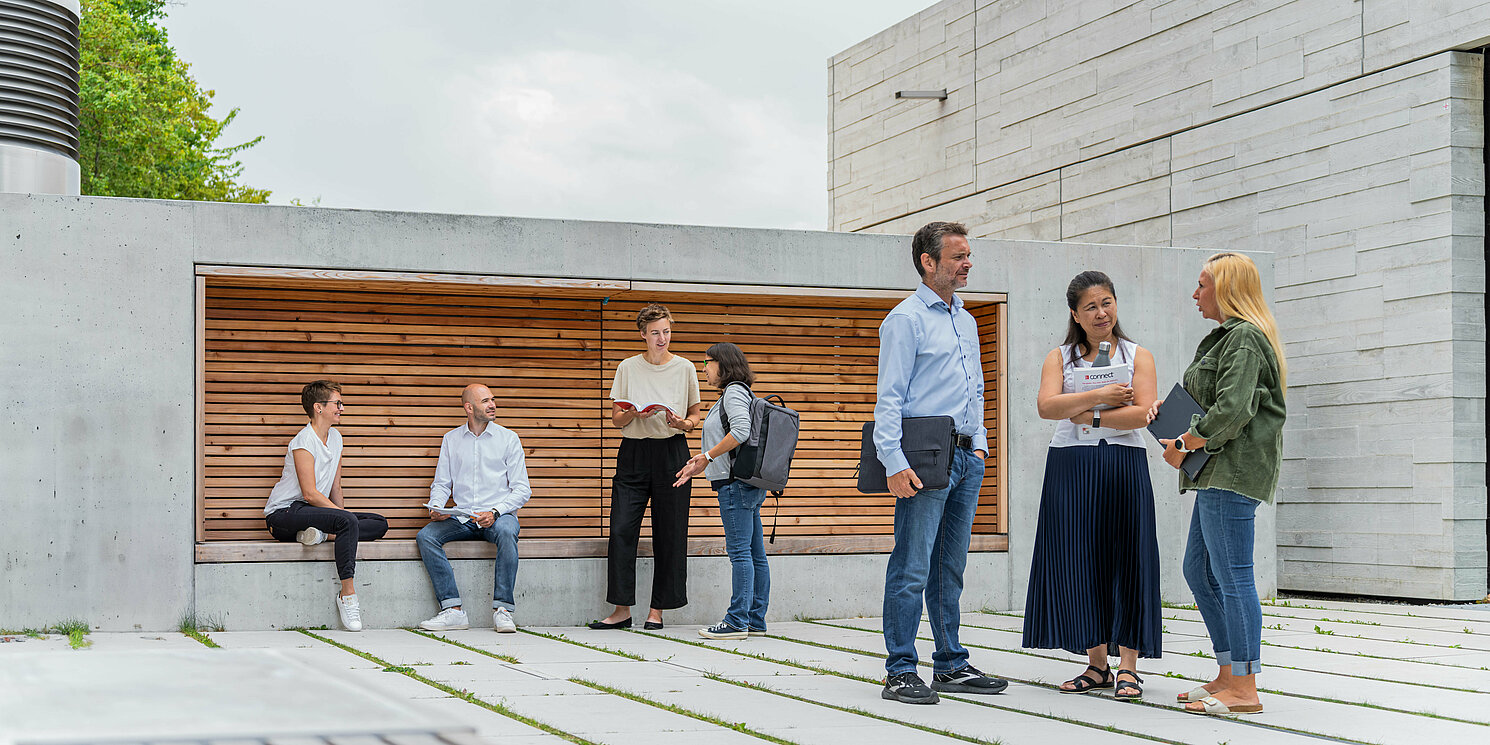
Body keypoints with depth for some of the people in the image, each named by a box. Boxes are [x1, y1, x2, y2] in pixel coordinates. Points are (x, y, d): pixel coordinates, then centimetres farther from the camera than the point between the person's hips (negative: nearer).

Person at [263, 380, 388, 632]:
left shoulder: (335, 438, 13)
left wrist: (343, 516, 2)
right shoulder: (303, 441, -14)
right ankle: (348, 594, -33)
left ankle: (320, 532, -19)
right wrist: (342, 515, -21)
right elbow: (310, 493, -20)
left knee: (380, 523, -3)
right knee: (347, 521, -34)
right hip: (284, 513, -9)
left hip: (312, 511, 9)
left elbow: (335, 489, 15)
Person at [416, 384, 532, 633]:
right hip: (461, 517, 3)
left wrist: (495, 512, -16)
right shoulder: (451, 439, 12)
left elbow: (522, 489, 0)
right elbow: (441, 484, 15)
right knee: (425, 536, -24)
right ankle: (453, 610, -26)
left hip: (498, 515, -3)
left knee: (506, 532, -37)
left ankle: (502, 609, -33)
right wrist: (435, 507, -8)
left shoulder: (508, 438, 5)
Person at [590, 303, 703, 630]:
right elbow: (616, 418, 7)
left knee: (669, 534, -2)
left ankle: (657, 610, 7)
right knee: (621, 528, -8)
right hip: (634, 452, 1)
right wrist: (636, 413, -14)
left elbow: (695, 416, 12)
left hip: (672, 452, 0)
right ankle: (622, 609, -1)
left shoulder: (685, 368, 6)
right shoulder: (628, 367, 6)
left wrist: (682, 423, -10)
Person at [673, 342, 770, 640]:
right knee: (755, 554, 9)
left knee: (740, 551, -9)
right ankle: (756, 620, 11)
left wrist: (707, 455, -16)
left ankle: (737, 621, -8)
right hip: (749, 483, 10)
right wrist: (701, 465, 19)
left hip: (737, 482, -10)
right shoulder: (733, 394, 22)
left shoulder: (734, 392, -8)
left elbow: (741, 431, -24)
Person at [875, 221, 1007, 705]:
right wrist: (894, 463, -20)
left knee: (950, 568, 12)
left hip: (966, 458, 8)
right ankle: (900, 672, -4)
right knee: (912, 568, -8)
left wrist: (979, 443, 16)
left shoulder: (966, 321, 20)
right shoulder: (906, 319, -5)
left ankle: (951, 665, 18)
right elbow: (889, 397, -12)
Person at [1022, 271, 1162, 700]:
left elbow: (1143, 413, -6)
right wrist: (1099, 396, -15)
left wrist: (1090, 417, -10)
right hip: (1070, 468, 1)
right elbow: (1046, 406, -8)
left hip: (1124, 467, -1)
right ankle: (1096, 664, 12)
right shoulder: (1059, 358, 11)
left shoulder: (1138, 356, 9)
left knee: (1126, 562, -4)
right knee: (1080, 564, 2)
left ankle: (1128, 667, 1)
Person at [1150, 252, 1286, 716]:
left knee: (1232, 574, -10)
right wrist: (1167, 408, 9)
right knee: (1199, 570, 14)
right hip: (1217, 470, 11)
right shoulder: (1225, 337, 22)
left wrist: (1184, 445, -14)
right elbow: (1205, 400, 26)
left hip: (1235, 467, -11)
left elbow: (1233, 409, -22)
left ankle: (1244, 690, -8)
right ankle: (1228, 675, 19)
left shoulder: (1245, 338, -12)